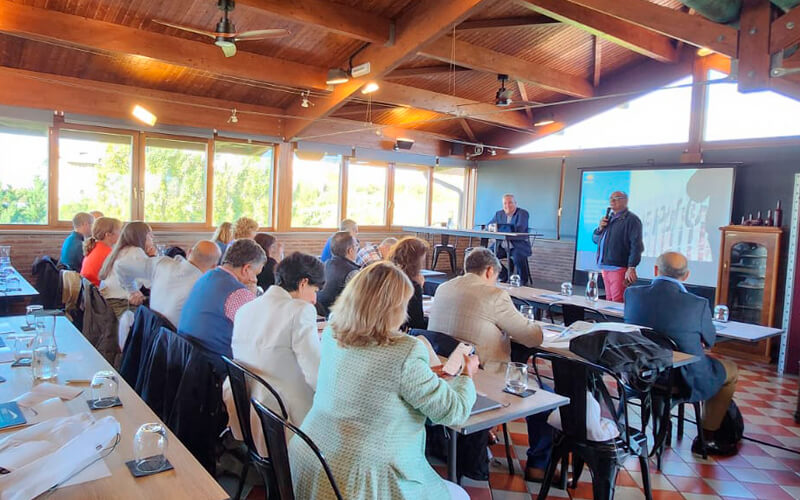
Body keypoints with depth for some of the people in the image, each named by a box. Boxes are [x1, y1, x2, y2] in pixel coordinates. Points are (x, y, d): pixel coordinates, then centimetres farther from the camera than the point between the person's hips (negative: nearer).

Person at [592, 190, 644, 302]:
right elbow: (595, 239, 25)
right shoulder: (609, 218, 19)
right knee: (609, 300, 11)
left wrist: (631, 268, -20)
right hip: (605, 267, 8)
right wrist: (600, 228, 4)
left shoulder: (630, 219, -7)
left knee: (617, 302, -8)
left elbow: (636, 245, -14)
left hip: (619, 268, -8)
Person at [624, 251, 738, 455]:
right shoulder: (698, 304, -21)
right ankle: (706, 438, 27)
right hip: (684, 381, -5)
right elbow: (709, 340, -2)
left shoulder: (632, 294, -12)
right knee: (730, 370, 23)